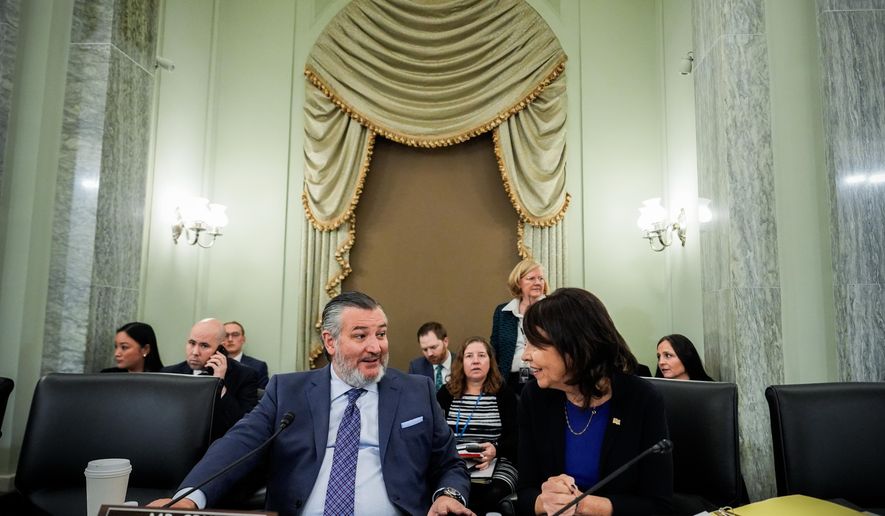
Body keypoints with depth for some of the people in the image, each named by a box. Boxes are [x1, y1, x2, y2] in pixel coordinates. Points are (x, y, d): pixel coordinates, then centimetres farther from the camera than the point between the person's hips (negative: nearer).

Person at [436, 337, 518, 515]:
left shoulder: (504, 393, 7)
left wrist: (496, 449, -20)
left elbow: (514, 437, 1)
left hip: (498, 464, 0)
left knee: (493, 495, -32)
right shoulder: (446, 393, 11)